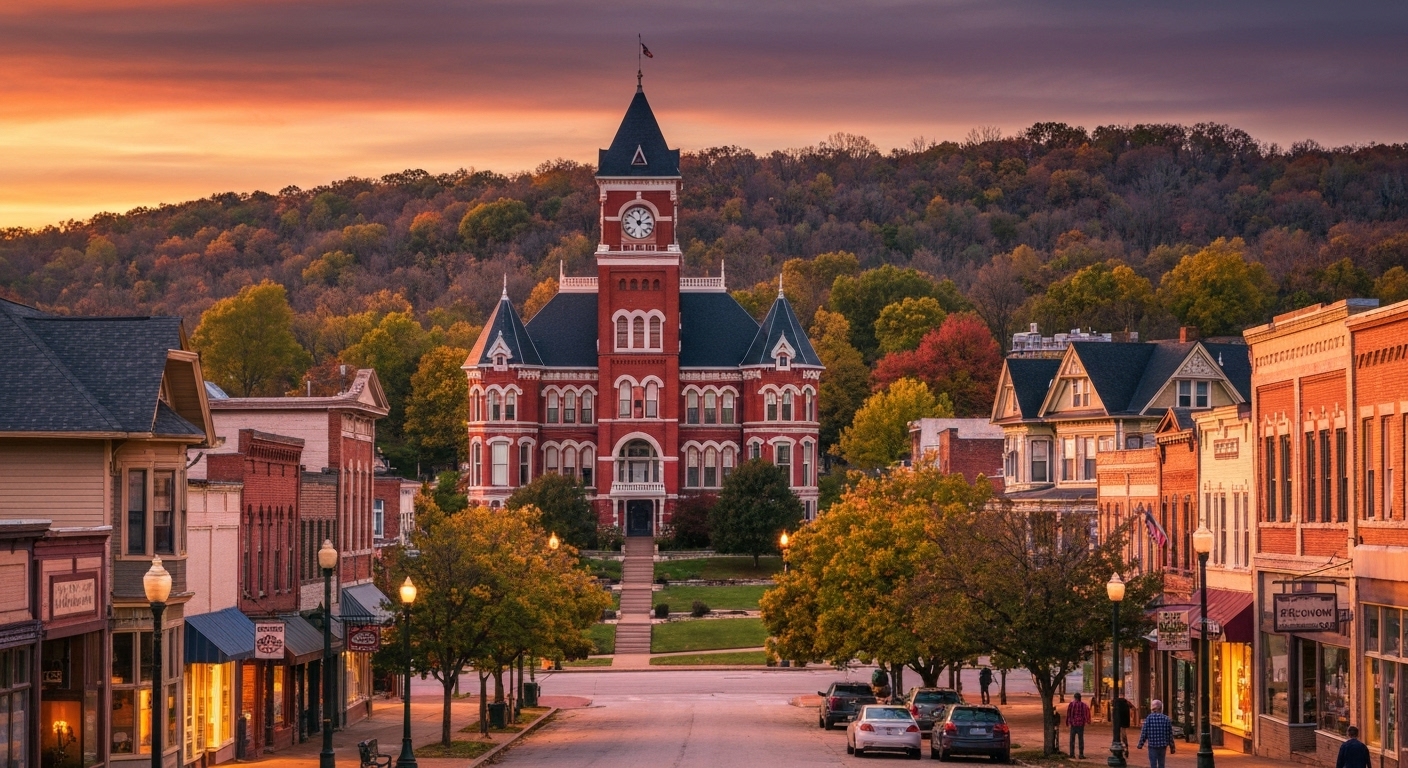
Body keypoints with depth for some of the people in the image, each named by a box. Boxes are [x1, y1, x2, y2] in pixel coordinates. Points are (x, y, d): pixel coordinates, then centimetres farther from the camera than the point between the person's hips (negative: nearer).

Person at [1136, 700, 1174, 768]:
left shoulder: (1149, 718, -8)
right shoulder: (1166, 719, -1)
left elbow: (1144, 732, -7)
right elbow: (1170, 734, 2)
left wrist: (1140, 744, 5)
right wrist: (1172, 747, 12)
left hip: (1152, 745, -2)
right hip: (1163, 746, 2)